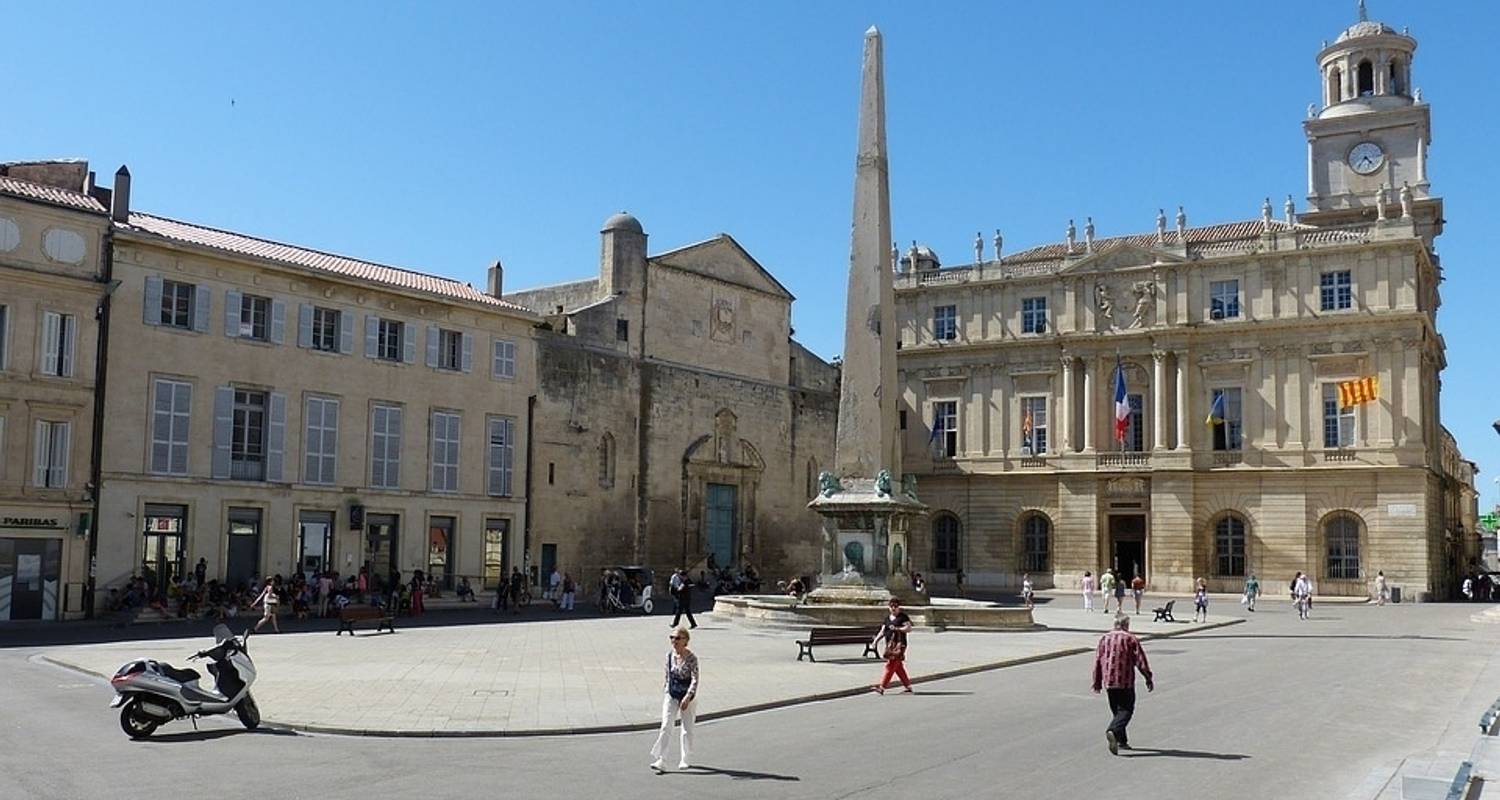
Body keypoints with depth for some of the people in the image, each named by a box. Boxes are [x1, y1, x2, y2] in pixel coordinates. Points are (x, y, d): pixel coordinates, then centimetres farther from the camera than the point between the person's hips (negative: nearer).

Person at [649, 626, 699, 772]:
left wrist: (688, 697, -29)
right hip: (671, 696, 3)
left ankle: (686, 760, 27)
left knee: (687, 730, 11)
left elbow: (695, 680, -20)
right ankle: (659, 759, -8)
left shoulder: (691, 658, -15)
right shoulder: (669, 655, -1)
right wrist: (665, 689, 13)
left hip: (687, 697, -3)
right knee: (665, 727, -7)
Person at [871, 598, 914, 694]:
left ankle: (882, 687, -17)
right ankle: (908, 687, 19)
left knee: (890, 665, -13)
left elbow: (909, 628, -11)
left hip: (899, 644, -7)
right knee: (898, 667, 10)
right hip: (889, 644, 7)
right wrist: (875, 640, 2)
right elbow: (882, 631, 14)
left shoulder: (903, 616, -2)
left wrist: (896, 628, -19)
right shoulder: (887, 618, 16)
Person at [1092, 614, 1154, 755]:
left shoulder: (1104, 638, 9)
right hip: (1125, 681, -5)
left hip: (1108, 681, 5)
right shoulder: (1131, 639, -4)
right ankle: (1113, 731, -25)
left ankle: (1122, 740, 19)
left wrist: (1097, 682, 14)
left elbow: (1097, 661, 9)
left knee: (1116, 710, 16)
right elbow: (1141, 660, -5)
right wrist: (1149, 679, 3)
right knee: (1126, 710, -2)